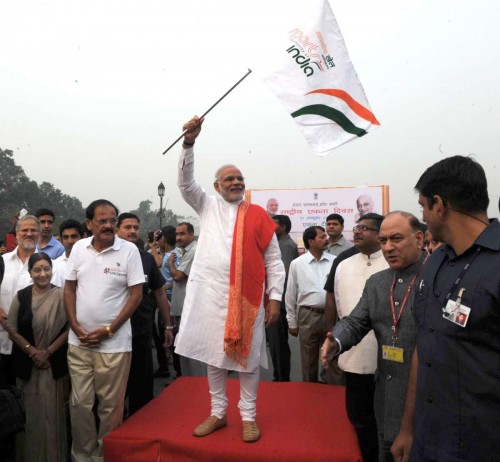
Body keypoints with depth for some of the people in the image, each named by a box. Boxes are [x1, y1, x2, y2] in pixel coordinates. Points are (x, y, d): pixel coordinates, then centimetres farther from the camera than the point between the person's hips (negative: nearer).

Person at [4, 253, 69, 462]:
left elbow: (69, 328, -7)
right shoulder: (21, 296, 1)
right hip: (26, 362, 2)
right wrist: (32, 351, -8)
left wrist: (48, 351, -11)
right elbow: (11, 329, 2)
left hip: (54, 362, -2)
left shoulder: (62, 295, -7)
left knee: (51, 409, 2)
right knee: (29, 410, 9)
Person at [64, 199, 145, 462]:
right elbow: (69, 289, 8)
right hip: (79, 342, 3)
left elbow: (136, 294, -8)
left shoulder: (129, 251, -8)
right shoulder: (79, 248, 2)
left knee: (110, 406, 8)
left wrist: (108, 330, -11)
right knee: (79, 403, 13)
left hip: (114, 343, -3)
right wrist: (76, 327, -2)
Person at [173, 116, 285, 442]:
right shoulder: (208, 207, 9)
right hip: (210, 295, 2)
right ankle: (218, 413, 27)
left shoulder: (258, 215, 4)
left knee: (248, 357, 7)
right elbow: (186, 182, -4)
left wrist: (275, 298, -4)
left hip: (247, 297, -1)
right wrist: (190, 142, -16)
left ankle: (249, 417, 22)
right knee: (214, 356, 11)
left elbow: (274, 260, 3)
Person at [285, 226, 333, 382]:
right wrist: (292, 322, 4)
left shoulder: (335, 261, 2)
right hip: (308, 315, -1)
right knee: (309, 360, 12)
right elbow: (291, 295, 3)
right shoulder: (297, 264, -1)